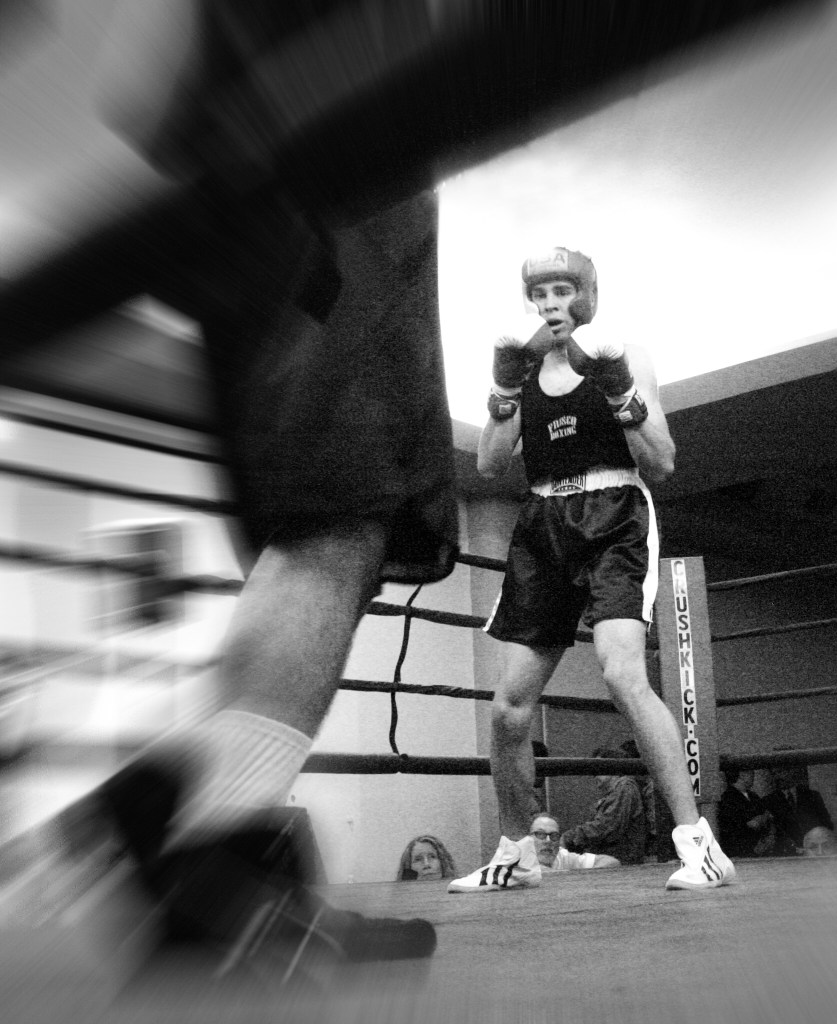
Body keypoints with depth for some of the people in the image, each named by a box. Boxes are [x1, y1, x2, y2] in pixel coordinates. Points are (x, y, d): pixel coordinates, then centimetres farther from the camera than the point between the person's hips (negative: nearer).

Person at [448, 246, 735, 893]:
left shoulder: (625, 356, 6)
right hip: (544, 531, 4)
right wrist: (505, 389, -6)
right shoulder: (522, 369, 15)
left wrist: (620, 392, -14)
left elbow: (662, 465, -1)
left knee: (623, 674, -28)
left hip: (615, 521, -4)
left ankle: (698, 845, -20)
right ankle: (512, 854, 21)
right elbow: (490, 465, 5)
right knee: (510, 708, 2)